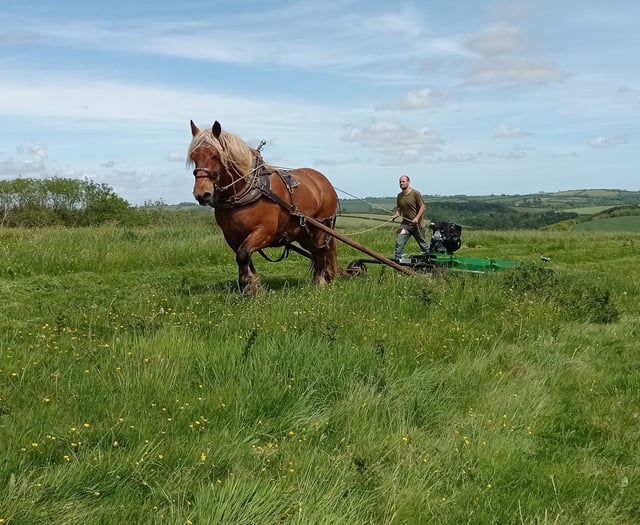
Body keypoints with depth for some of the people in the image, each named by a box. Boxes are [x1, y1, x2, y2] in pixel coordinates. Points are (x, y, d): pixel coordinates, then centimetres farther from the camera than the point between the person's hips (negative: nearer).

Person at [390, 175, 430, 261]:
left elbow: (422, 206, -8)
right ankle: (397, 261, -4)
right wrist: (395, 215, -6)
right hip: (405, 224, 4)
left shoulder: (415, 193, -9)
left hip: (416, 224, -4)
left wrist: (417, 218, -19)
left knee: (423, 245, 8)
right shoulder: (399, 196, 8)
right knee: (399, 244, -9)